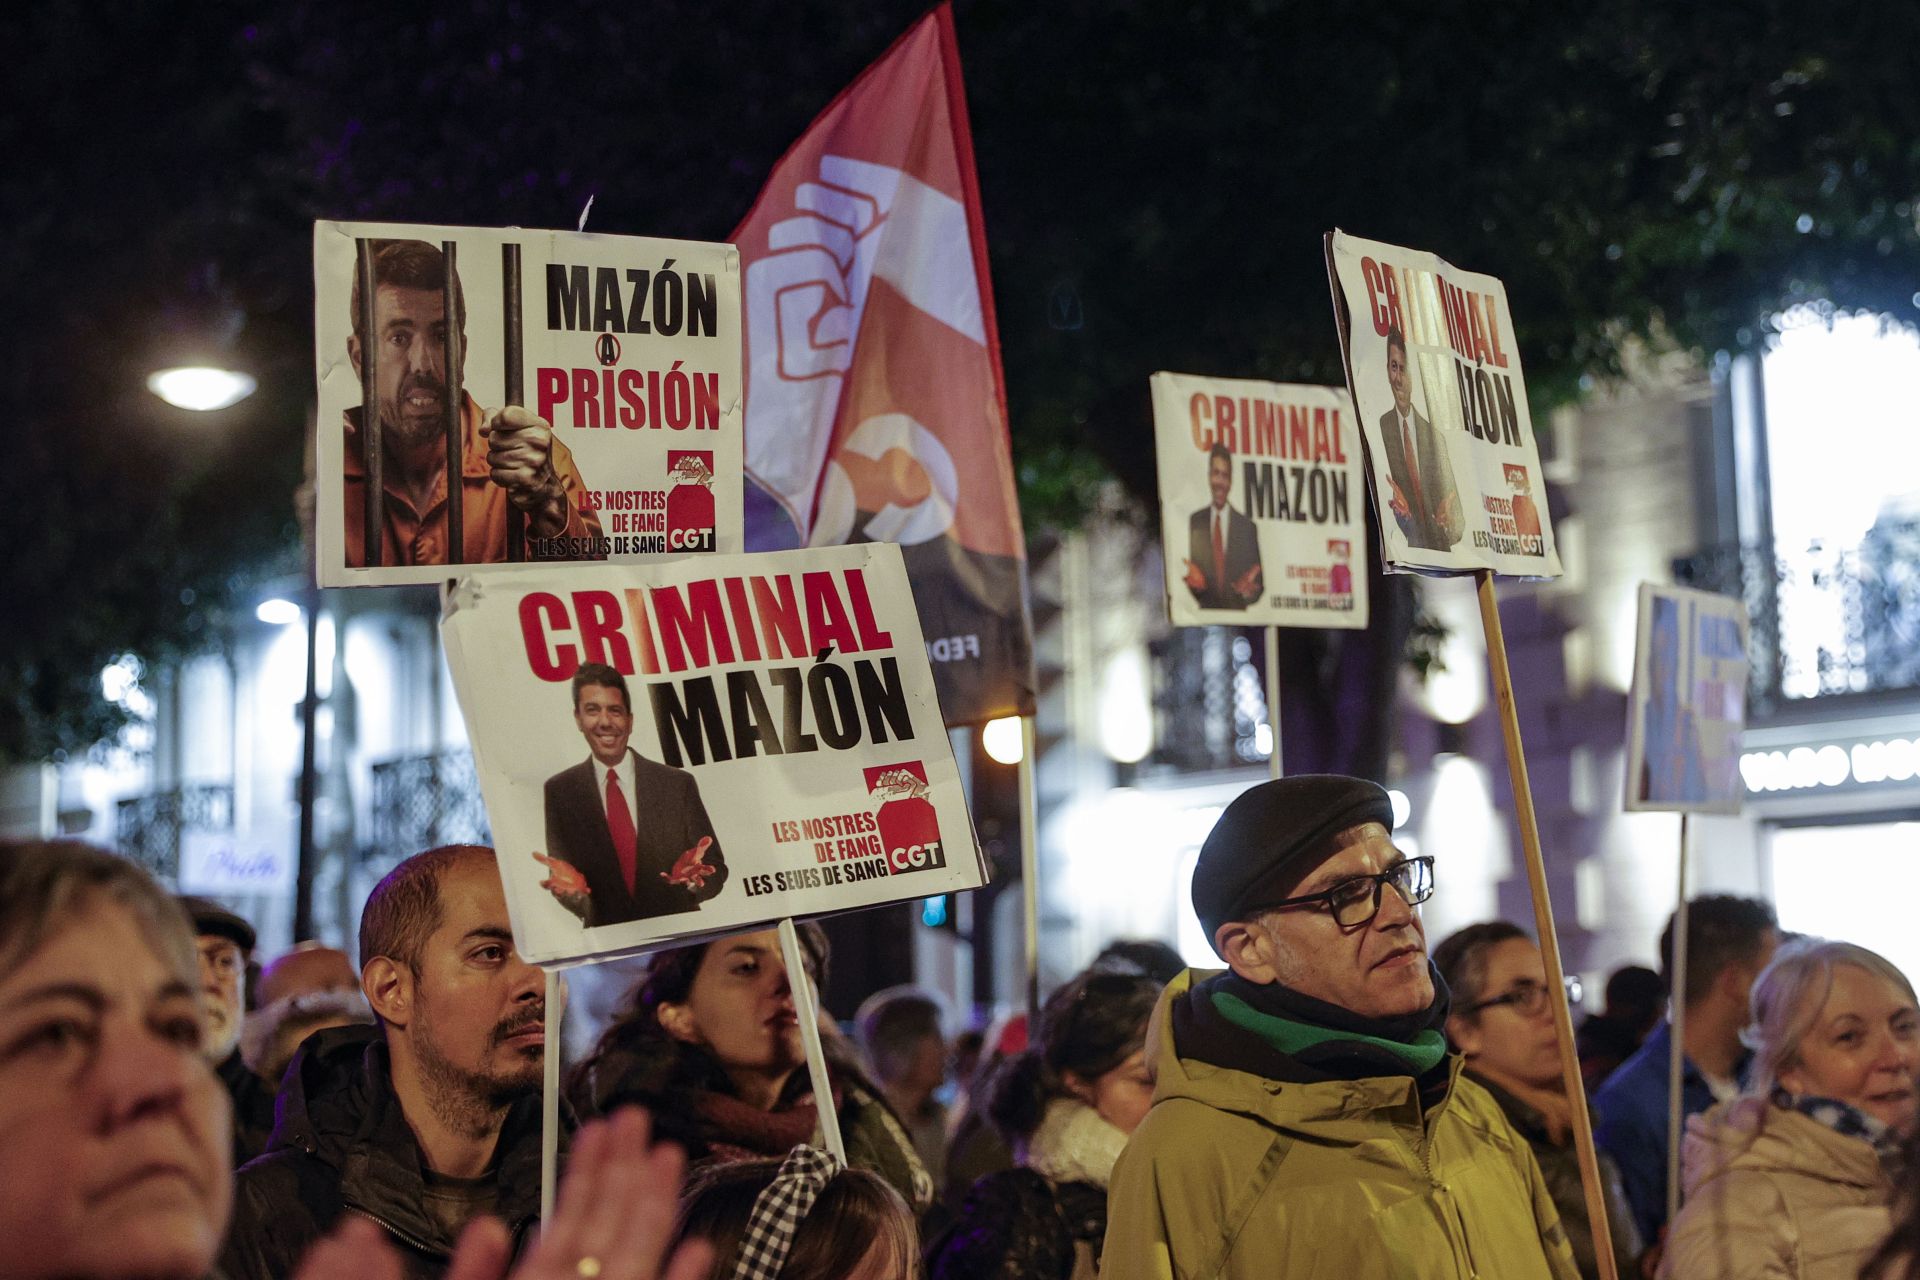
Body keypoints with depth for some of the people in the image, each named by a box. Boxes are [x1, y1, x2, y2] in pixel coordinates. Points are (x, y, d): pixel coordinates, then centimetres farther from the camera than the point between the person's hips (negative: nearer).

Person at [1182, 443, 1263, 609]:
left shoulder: (1248, 527, 2)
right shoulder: (1195, 521, 7)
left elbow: (1258, 583, 7)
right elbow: (1192, 578, 13)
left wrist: (1249, 591, -12)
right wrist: (1194, 581, -7)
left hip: (1238, 614, -1)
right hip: (1205, 613, 1)